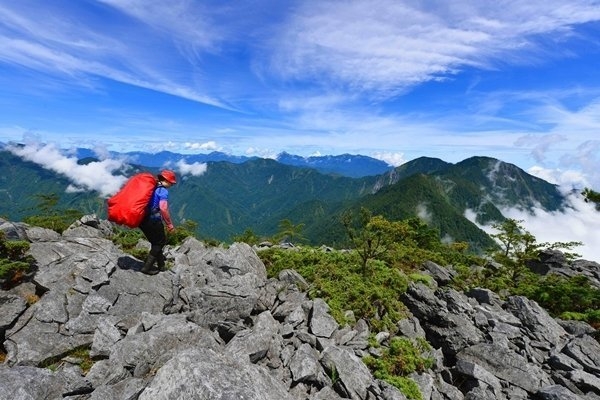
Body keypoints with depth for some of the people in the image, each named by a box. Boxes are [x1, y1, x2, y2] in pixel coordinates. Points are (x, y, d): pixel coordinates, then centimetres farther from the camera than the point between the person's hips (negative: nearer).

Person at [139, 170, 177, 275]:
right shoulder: (163, 191, -12)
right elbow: (163, 208, -23)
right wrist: (169, 224, -15)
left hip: (142, 220, 8)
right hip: (153, 220, -8)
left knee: (155, 242, 22)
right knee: (160, 242, 11)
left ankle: (161, 265, 34)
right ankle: (147, 267, 10)